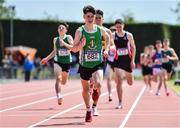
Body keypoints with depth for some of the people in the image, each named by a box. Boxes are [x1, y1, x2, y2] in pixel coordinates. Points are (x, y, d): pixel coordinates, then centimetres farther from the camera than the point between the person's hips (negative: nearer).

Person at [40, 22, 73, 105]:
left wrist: (64, 44, -33)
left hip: (67, 62, 0)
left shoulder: (69, 38, -7)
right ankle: (59, 96, -25)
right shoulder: (55, 39, 2)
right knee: (58, 79, -21)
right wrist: (47, 58, 12)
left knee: (63, 82, 15)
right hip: (57, 62, 0)